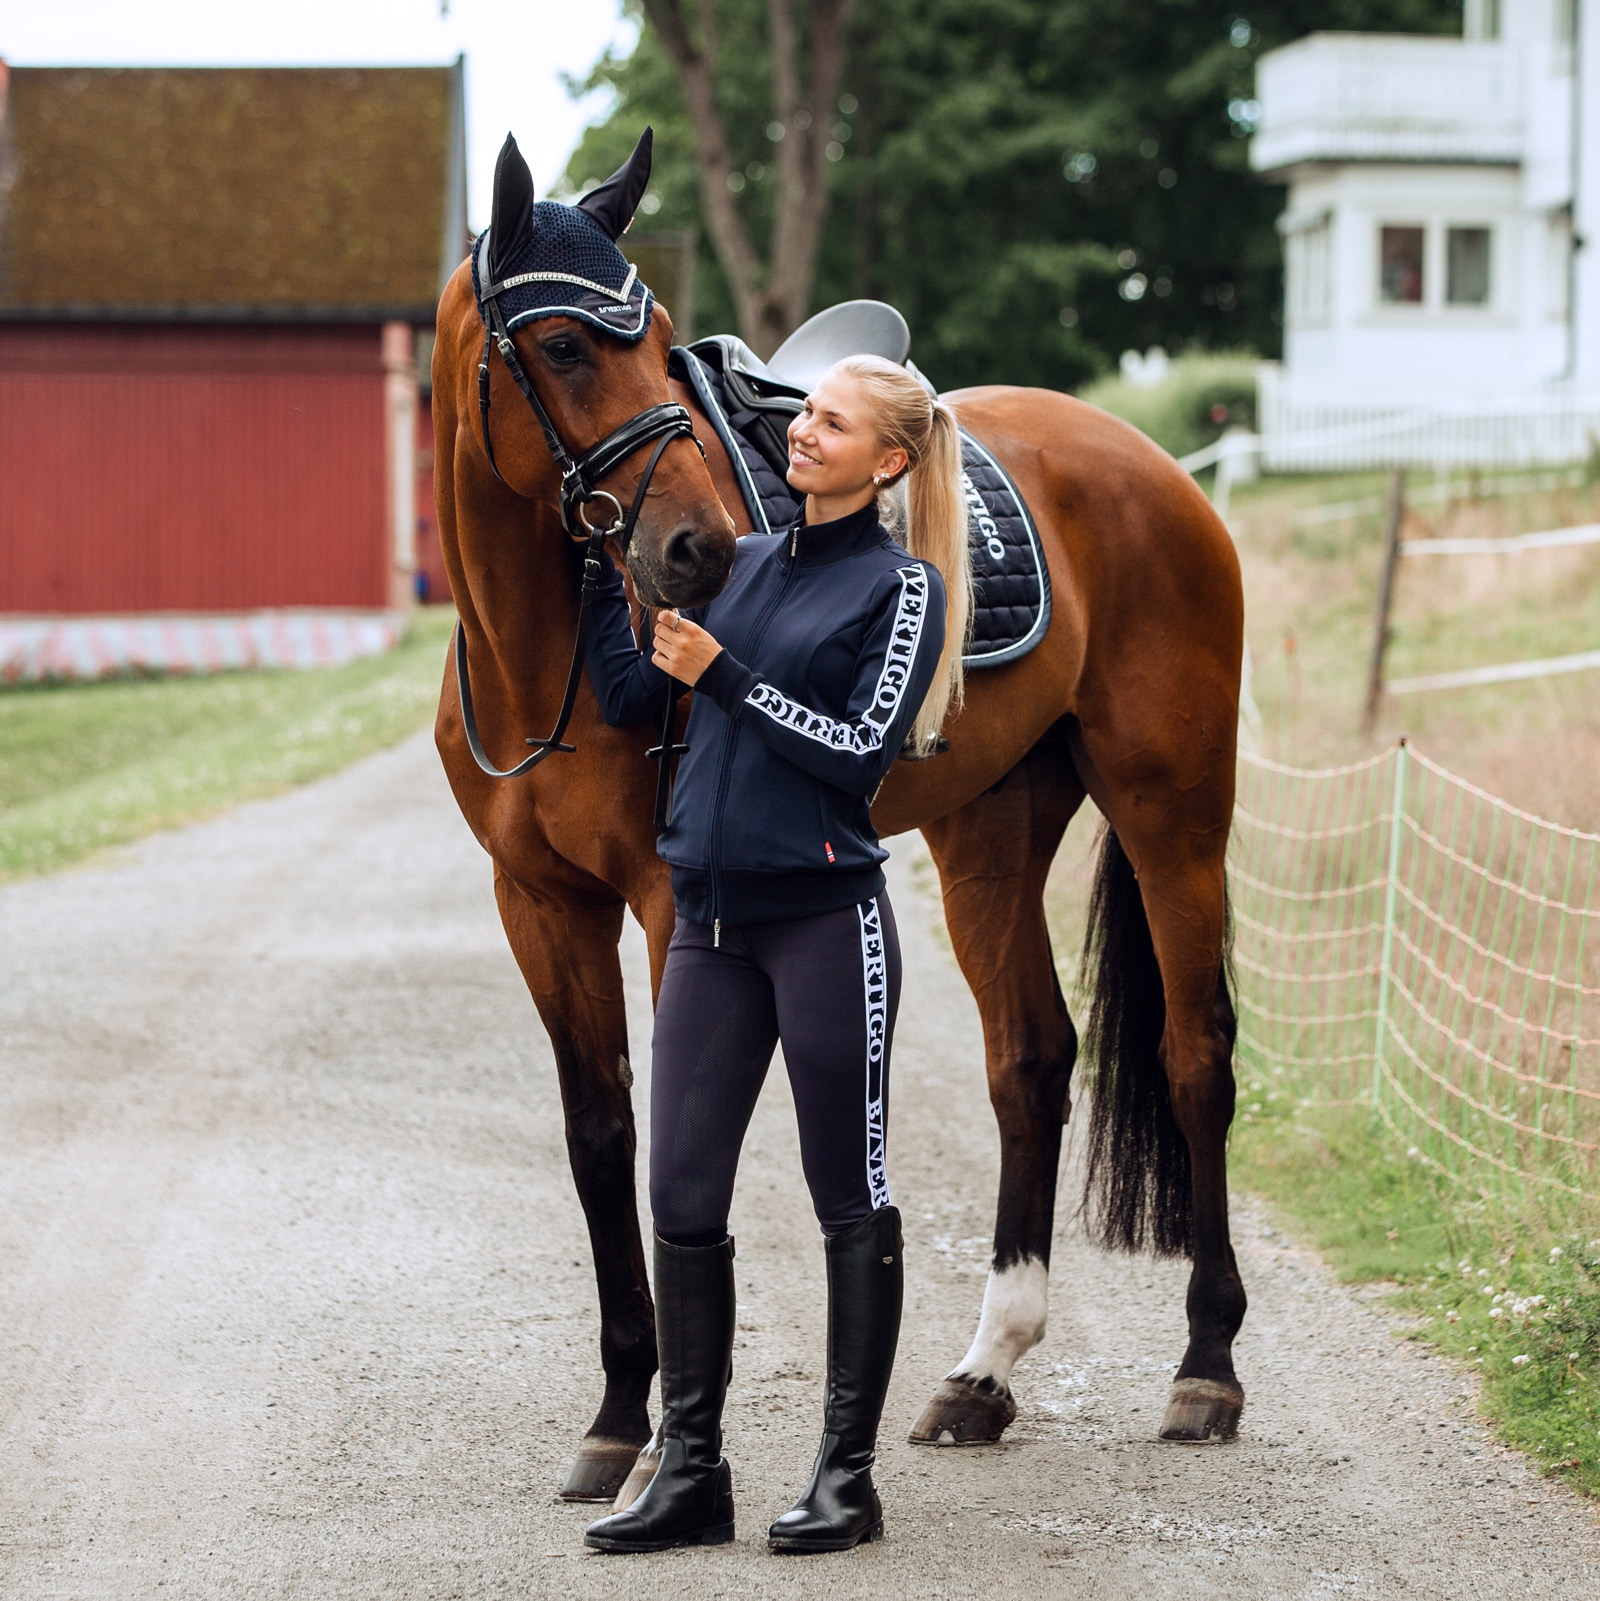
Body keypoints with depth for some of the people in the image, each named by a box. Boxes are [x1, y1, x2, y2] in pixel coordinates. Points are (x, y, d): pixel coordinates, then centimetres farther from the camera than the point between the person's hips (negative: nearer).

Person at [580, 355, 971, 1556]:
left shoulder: (903, 588, -4)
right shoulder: (742, 564, 13)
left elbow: (863, 750, -13)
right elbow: (627, 700, 13)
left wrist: (724, 676, -16)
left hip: (825, 914, -6)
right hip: (712, 917, 6)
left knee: (850, 1201, 3)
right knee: (681, 1198, 3)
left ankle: (849, 1473, 11)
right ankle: (692, 1472, 11)